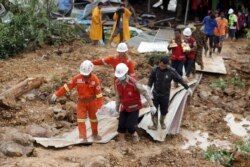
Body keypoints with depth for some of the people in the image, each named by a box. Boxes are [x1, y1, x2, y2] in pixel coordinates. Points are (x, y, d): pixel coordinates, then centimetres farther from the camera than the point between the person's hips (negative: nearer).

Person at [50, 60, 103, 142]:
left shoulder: (95, 79, -18)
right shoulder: (77, 78, -14)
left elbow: (98, 92, -16)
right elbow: (67, 86, -10)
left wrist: (99, 105, -18)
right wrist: (56, 95, -11)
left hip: (92, 101, -1)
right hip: (81, 102, 1)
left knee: (93, 117, 16)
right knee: (81, 120, -4)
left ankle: (95, 134, 37)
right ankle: (84, 138, 1)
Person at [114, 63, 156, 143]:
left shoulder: (133, 82, -27)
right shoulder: (117, 82, -11)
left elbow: (144, 93, -20)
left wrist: (151, 105, -19)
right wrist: (117, 106, 16)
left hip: (134, 107, -4)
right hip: (124, 107, 4)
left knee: (130, 126, -10)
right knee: (121, 125, 0)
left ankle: (134, 134, 24)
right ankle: (121, 141, 21)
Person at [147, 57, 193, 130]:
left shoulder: (172, 71, -17)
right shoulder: (155, 69, -14)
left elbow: (180, 79, -6)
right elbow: (151, 80, -3)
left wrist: (187, 88, -3)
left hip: (165, 95, 0)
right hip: (155, 94, 0)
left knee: (164, 111, 14)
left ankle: (162, 122, 44)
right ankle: (155, 125, 28)